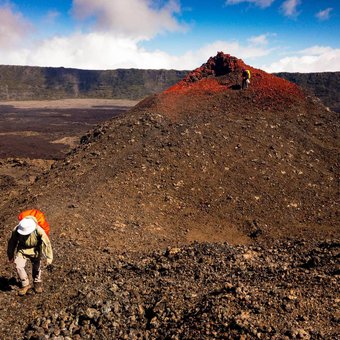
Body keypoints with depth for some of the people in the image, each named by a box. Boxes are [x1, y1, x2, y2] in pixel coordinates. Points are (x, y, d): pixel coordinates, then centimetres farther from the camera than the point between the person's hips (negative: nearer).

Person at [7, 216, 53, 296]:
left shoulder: (39, 231, -33)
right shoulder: (16, 230, -25)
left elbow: (46, 243, -24)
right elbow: (12, 243, -6)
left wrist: (49, 257, -21)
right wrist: (10, 256, 5)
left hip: (35, 250, -1)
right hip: (22, 250, 1)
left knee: (36, 267, 12)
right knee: (19, 266, -16)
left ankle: (37, 283, 40)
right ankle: (25, 285, 5)